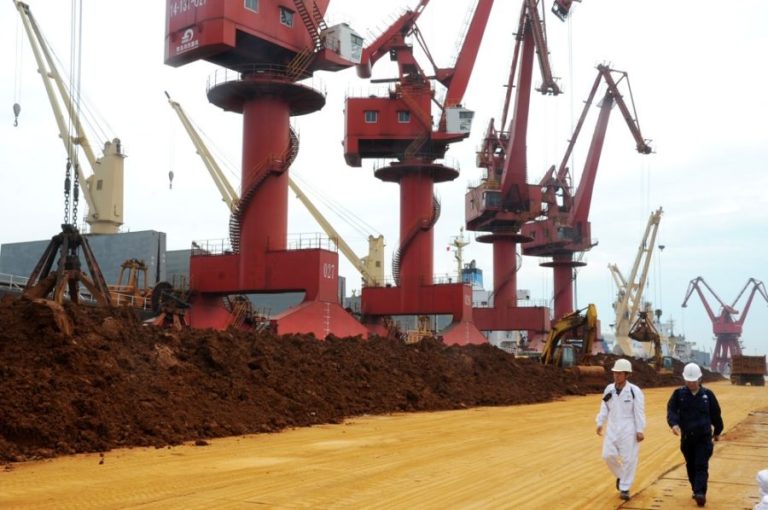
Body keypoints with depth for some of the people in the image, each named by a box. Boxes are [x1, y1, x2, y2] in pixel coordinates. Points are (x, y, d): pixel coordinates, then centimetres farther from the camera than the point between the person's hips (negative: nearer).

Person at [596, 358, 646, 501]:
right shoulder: (609, 389, 3)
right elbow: (604, 408, 10)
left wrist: (640, 431, -11)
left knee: (628, 459, -1)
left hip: (629, 430, -4)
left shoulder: (635, 391, -10)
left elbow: (639, 412, -9)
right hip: (612, 428, 4)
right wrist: (600, 423, 2)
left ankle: (624, 488, 10)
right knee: (608, 455, -2)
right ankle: (620, 475, 27)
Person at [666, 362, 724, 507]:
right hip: (686, 437, 2)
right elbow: (671, 409, -13)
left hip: (704, 437, -2)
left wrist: (717, 432, 18)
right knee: (690, 466, 13)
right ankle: (696, 490, 29)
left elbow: (716, 414, 10)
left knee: (701, 465, -10)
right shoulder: (678, 394, -2)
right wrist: (674, 424, -32)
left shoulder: (707, 394, 0)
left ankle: (700, 493, -16)